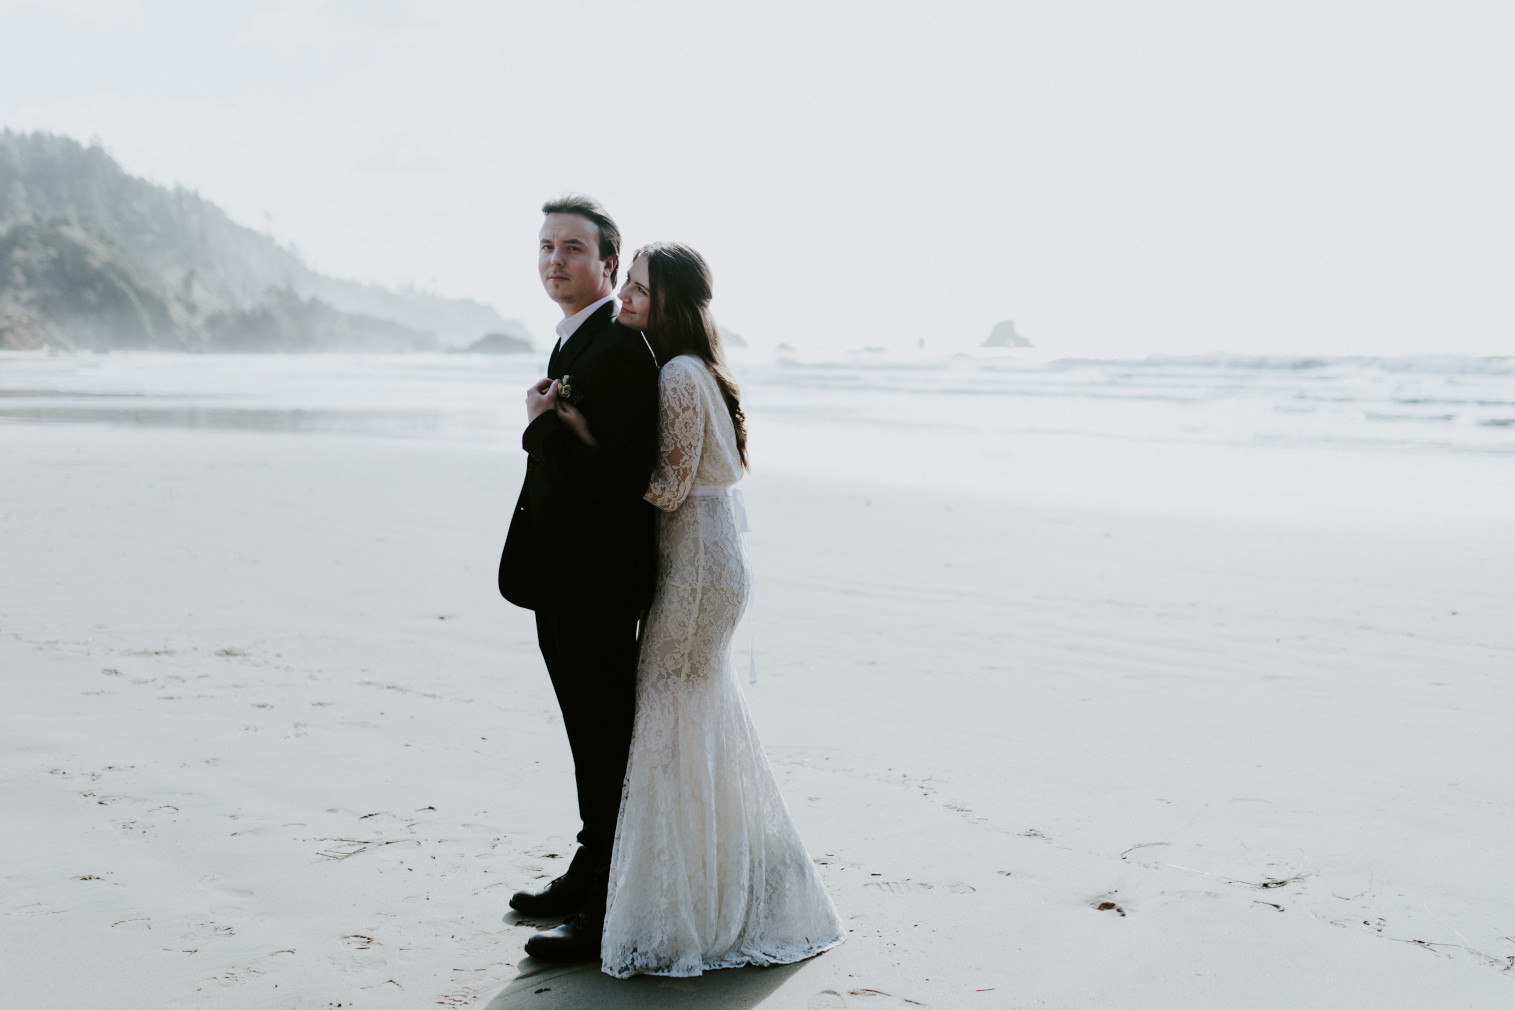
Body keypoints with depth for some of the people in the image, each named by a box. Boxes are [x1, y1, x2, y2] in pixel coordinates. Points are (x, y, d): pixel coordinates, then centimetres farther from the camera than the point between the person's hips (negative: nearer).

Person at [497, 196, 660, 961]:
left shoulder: (621, 350, -19)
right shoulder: (574, 342, 13)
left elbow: (625, 479, -26)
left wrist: (543, 427, -20)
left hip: (597, 585, -10)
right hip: (563, 580, 10)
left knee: (609, 744, 1)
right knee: (589, 739, 20)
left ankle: (609, 910, 12)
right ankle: (590, 874, 35)